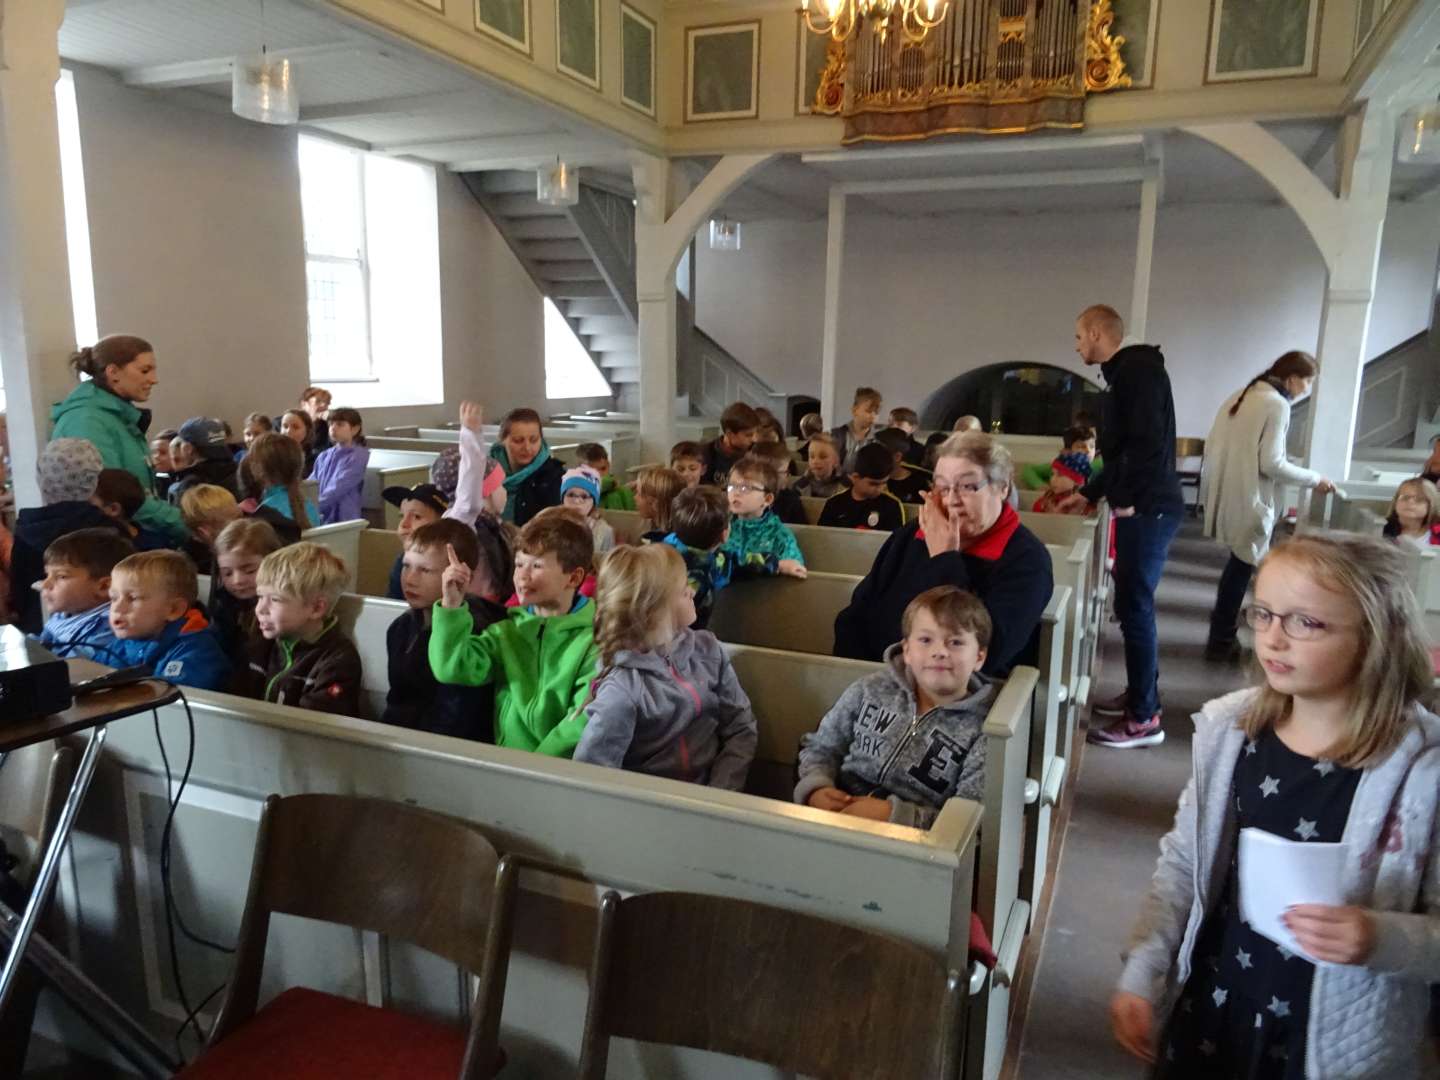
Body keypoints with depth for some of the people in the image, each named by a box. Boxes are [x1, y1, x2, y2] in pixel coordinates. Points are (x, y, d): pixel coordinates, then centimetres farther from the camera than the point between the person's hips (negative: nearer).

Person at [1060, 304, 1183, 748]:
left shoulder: (1138, 368, -12)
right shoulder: (1124, 373, 20)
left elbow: (1149, 440, -23)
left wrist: (1127, 498, -17)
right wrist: (1089, 493, 27)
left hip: (1148, 509, -10)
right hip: (1140, 507, 10)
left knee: (1134, 607, -6)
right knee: (1133, 604, 13)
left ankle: (1144, 718, 1)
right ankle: (1139, 694, 24)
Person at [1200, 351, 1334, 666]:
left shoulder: (1240, 395, 12)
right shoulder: (1277, 405, -13)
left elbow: (1212, 445, 14)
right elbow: (1270, 463, -18)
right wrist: (1314, 479, -7)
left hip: (1223, 493, 8)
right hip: (1246, 499, -8)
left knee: (1238, 561, 20)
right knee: (1242, 565, 3)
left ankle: (1223, 618, 30)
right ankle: (1221, 641, 11)